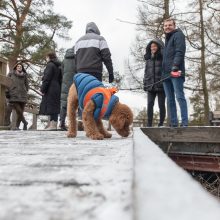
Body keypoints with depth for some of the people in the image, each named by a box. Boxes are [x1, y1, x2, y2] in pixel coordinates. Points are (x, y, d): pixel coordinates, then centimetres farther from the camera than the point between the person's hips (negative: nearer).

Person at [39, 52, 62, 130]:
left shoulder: (50, 65, -6)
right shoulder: (59, 66, 20)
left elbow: (46, 78, -14)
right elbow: (60, 79, 20)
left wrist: (42, 89, -12)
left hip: (50, 89, -9)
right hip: (57, 89, 9)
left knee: (51, 106, -9)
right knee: (55, 106, 9)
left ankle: (53, 125, -12)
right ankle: (53, 124, 12)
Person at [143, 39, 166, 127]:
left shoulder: (163, 57, 2)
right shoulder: (148, 59, 17)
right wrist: (145, 83, 10)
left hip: (160, 85, -4)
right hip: (150, 86, 4)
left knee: (161, 104, 2)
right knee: (150, 104, -3)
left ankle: (161, 123, 11)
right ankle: (149, 124, -1)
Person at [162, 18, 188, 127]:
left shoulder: (178, 35, 2)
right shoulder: (167, 38, 27)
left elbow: (180, 52, -14)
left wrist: (175, 66, -26)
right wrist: (164, 71, 16)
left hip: (175, 73, -8)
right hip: (166, 73, 8)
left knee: (180, 97, -12)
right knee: (170, 100, 5)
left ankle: (184, 123, -11)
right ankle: (173, 123, 8)